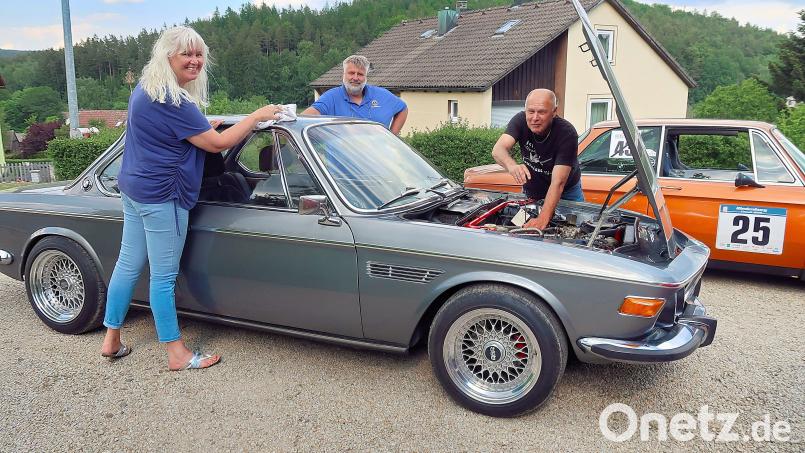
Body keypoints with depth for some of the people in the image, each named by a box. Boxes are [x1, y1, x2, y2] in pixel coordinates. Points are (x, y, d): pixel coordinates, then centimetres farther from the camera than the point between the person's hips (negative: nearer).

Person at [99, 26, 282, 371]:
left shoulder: (144, 90, 10)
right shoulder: (173, 101, -21)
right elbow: (217, 144, -18)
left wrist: (202, 124, 20)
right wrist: (256, 116, -9)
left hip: (133, 188, 10)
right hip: (161, 196, -10)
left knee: (128, 264, 16)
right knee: (164, 277, -2)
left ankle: (111, 341, 28)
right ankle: (177, 355, 10)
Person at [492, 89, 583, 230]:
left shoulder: (567, 133, -31)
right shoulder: (520, 120, -20)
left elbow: (558, 183, -37)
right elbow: (498, 149, -37)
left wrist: (542, 219, -50)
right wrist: (512, 166, -62)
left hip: (566, 193, -2)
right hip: (530, 191, 2)